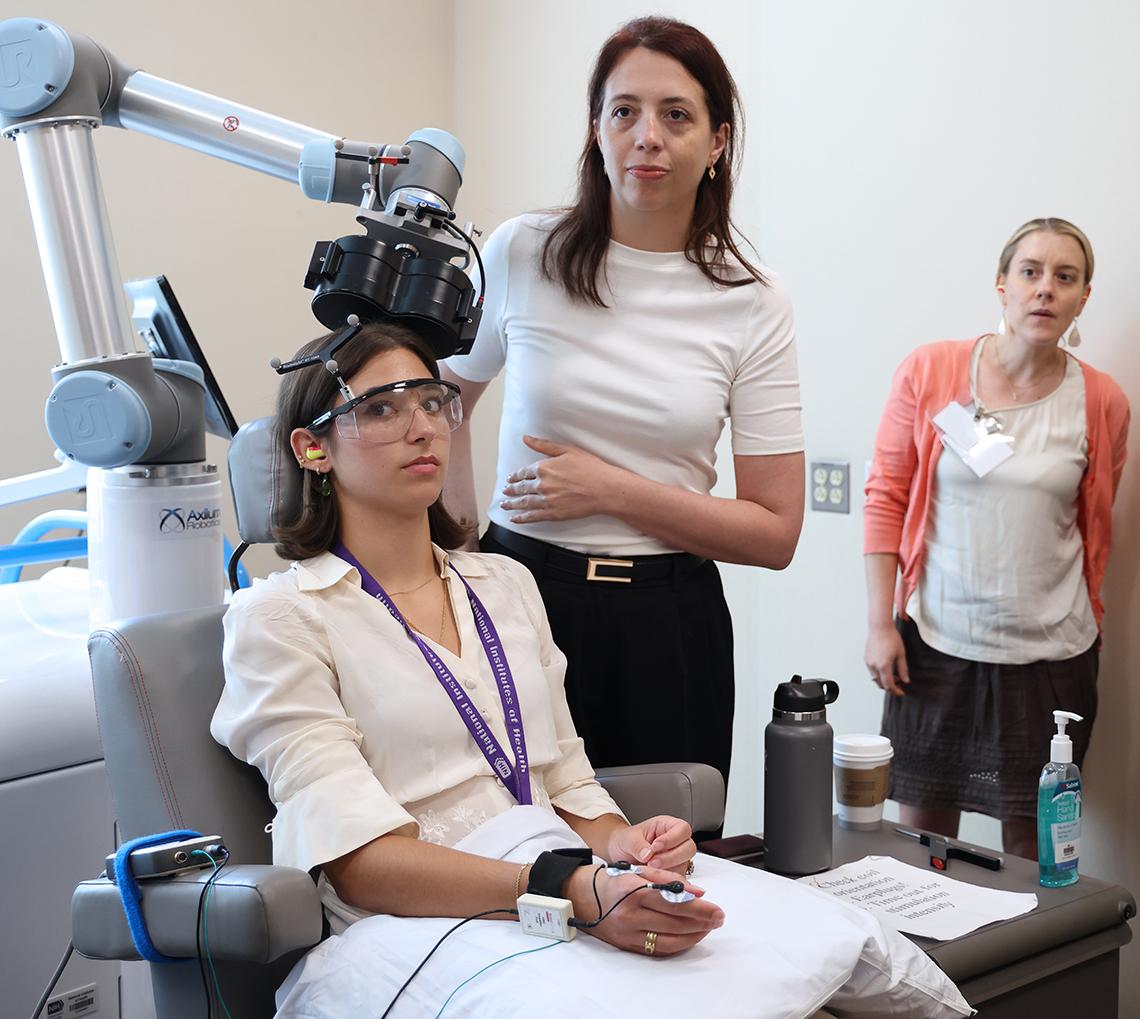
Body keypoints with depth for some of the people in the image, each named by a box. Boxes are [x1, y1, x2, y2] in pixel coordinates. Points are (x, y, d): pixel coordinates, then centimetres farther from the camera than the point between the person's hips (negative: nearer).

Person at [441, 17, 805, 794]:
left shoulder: (753, 302, -2)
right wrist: (465, 528, 6)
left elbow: (776, 533, -3)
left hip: (669, 621, 1)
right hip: (522, 593, 0)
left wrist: (611, 490, -11)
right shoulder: (521, 255, -2)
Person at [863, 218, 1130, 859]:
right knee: (922, 829, 6)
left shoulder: (1101, 402, 1)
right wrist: (879, 624, -3)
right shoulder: (929, 372, -2)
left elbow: (1095, 531, 12)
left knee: (1033, 842, 7)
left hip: (1049, 654, 1)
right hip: (936, 642, 0)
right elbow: (887, 498, 1)